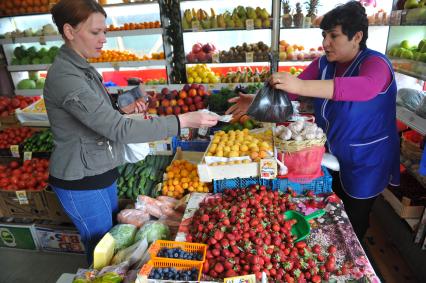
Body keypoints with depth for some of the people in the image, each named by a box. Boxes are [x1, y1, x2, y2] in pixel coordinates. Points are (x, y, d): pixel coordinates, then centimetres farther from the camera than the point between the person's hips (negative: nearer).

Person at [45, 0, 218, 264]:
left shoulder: (81, 68, 5)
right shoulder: (65, 77, -25)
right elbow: (119, 130, -32)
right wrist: (183, 121, -32)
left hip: (99, 173, 9)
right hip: (81, 182, -9)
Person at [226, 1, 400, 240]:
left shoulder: (375, 63, -23)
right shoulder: (323, 64, -4)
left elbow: (366, 87, -46)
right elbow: (290, 88, -8)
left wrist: (301, 86, -57)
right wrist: (257, 100, -25)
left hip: (364, 163, -5)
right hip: (330, 156, 5)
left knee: (354, 224, 17)